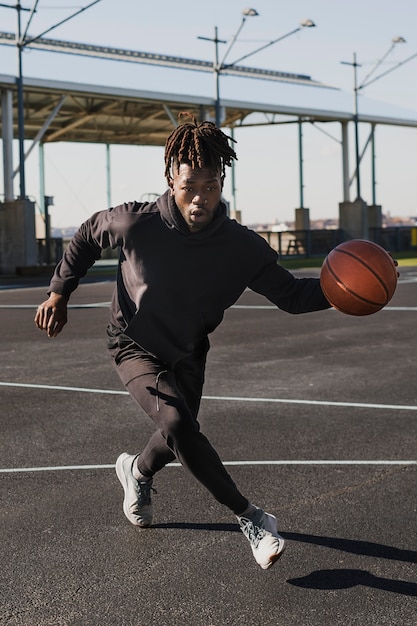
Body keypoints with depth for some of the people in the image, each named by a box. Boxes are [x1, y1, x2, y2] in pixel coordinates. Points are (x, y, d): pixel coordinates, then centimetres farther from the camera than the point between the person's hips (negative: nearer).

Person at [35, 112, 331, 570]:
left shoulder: (242, 247, -21)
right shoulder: (136, 224, -24)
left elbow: (291, 295, -14)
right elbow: (87, 235, -4)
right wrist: (59, 293, 0)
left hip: (187, 354, 3)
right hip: (134, 347, -3)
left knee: (178, 439, 12)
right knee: (178, 423, -26)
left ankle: (137, 470, 50)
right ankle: (249, 517, -13)